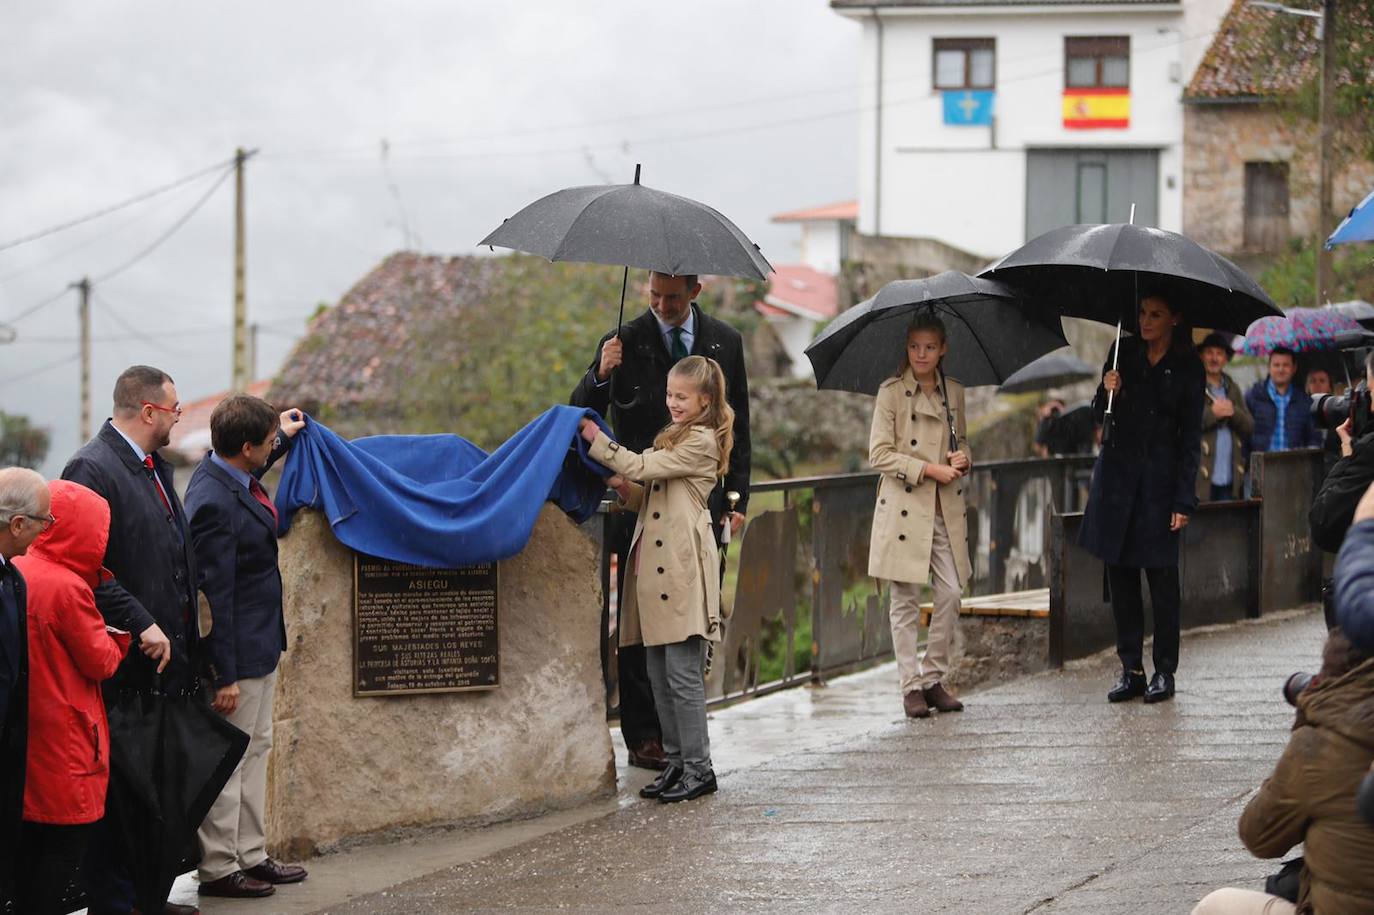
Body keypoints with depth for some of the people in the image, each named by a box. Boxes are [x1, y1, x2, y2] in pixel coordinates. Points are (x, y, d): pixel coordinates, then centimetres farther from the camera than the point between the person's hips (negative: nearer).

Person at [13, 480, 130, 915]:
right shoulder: (69, 588, -18)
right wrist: (118, 635, 7)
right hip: (64, 743, -8)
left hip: (23, 730, 8)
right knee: (65, 846, -1)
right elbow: (101, 662, -11)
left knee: (29, 843, 14)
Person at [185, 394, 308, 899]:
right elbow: (215, 593, -25)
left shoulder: (230, 474, 1)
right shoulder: (214, 504, -27)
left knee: (255, 749, 19)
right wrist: (226, 677, -23)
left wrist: (284, 437, 32)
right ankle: (218, 869, 11)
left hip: (260, 642, 10)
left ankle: (250, 855, 29)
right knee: (229, 756, 1)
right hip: (237, 650, -10)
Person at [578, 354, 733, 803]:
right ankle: (677, 762, 16)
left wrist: (598, 441, -4)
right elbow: (648, 498, 23)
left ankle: (699, 768, -5)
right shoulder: (673, 438, 22)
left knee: (683, 673, -9)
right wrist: (627, 489, 2)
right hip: (655, 565, 9)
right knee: (659, 673, 10)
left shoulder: (702, 442, -7)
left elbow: (641, 467, -12)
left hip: (683, 569, -9)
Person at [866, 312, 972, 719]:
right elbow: (879, 453, -7)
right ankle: (912, 685, 4)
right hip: (904, 506, -4)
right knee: (905, 599, -1)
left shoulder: (954, 392, 10)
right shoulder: (891, 392, -3)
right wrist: (929, 469, -14)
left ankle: (934, 678, 11)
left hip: (945, 508, 4)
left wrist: (963, 459, -1)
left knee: (951, 594, -1)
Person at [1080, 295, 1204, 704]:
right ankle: (1131, 669, 9)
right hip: (1117, 472, 3)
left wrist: (1184, 501, -9)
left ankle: (1164, 671, 6)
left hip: (1160, 478, -3)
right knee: (1120, 574, 3)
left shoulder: (1187, 367, -2)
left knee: (1161, 575, -2)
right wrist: (1107, 393, -11)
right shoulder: (1124, 353, 7)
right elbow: (1102, 415, 13)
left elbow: (1191, 438, -3)